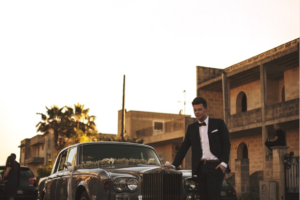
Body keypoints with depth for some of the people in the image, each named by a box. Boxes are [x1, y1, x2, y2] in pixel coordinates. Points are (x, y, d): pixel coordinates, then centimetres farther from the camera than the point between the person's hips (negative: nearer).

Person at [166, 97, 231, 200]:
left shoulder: (218, 123, 5)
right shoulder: (191, 128, 15)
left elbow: (226, 143, 1)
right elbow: (184, 148, 13)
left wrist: (224, 163, -12)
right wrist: (174, 164, 3)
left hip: (215, 167, -4)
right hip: (200, 167, 4)